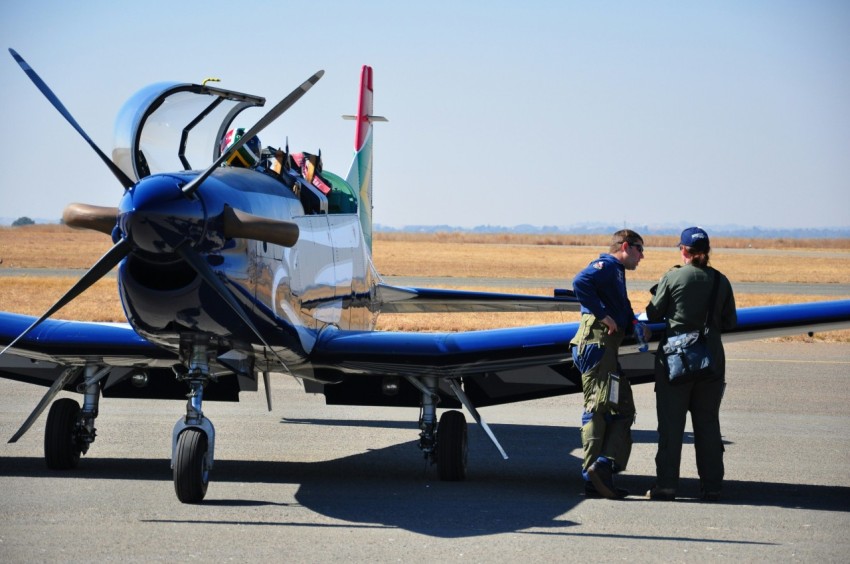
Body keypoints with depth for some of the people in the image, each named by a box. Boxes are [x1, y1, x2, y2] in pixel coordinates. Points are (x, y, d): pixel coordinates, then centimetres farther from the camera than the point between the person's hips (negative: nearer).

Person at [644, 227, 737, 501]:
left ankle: (666, 484, -1)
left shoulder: (672, 277, -7)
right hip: (711, 360, 3)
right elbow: (730, 322, 6)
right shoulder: (721, 281, 2)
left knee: (671, 422, 2)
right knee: (707, 423, 10)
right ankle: (711, 485, 11)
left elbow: (654, 314, -1)